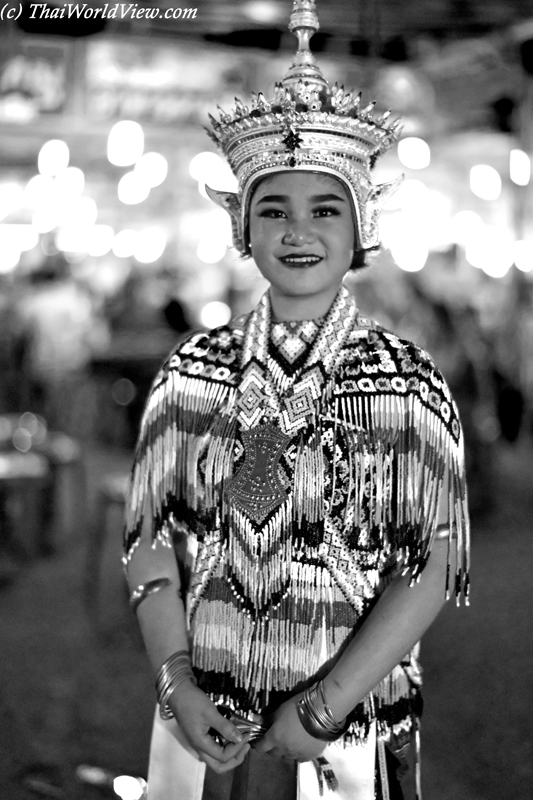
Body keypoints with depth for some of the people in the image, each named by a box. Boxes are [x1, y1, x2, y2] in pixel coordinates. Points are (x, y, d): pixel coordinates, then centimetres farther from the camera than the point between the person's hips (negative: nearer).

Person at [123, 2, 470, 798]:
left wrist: (323, 707, -15)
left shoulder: (409, 385, -9)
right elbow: (152, 537, 0)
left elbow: (430, 567, -10)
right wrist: (178, 681, -11)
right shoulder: (194, 370, -1)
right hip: (202, 730, 2)